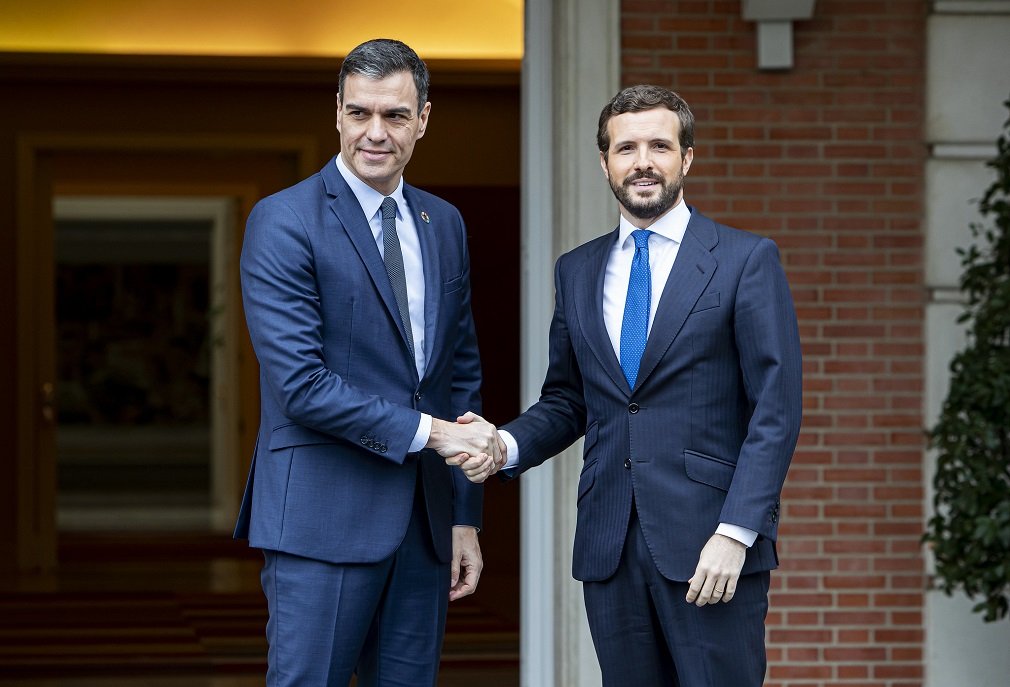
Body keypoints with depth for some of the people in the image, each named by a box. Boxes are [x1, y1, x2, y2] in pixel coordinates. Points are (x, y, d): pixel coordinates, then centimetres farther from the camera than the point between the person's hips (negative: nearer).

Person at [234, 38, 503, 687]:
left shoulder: (444, 225, 13)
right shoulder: (283, 221, -7)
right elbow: (301, 384, -15)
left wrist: (467, 516, 12)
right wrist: (428, 431, -14)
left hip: (424, 521, 6)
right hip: (324, 518, -6)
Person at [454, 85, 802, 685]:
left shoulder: (747, 260, -1)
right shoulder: (577, 272, 14)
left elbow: (777, 409, -6)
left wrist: (736, 533, -14)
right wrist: (506, 445, -2)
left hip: (709, 545, -4)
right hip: (609, 546, 4)